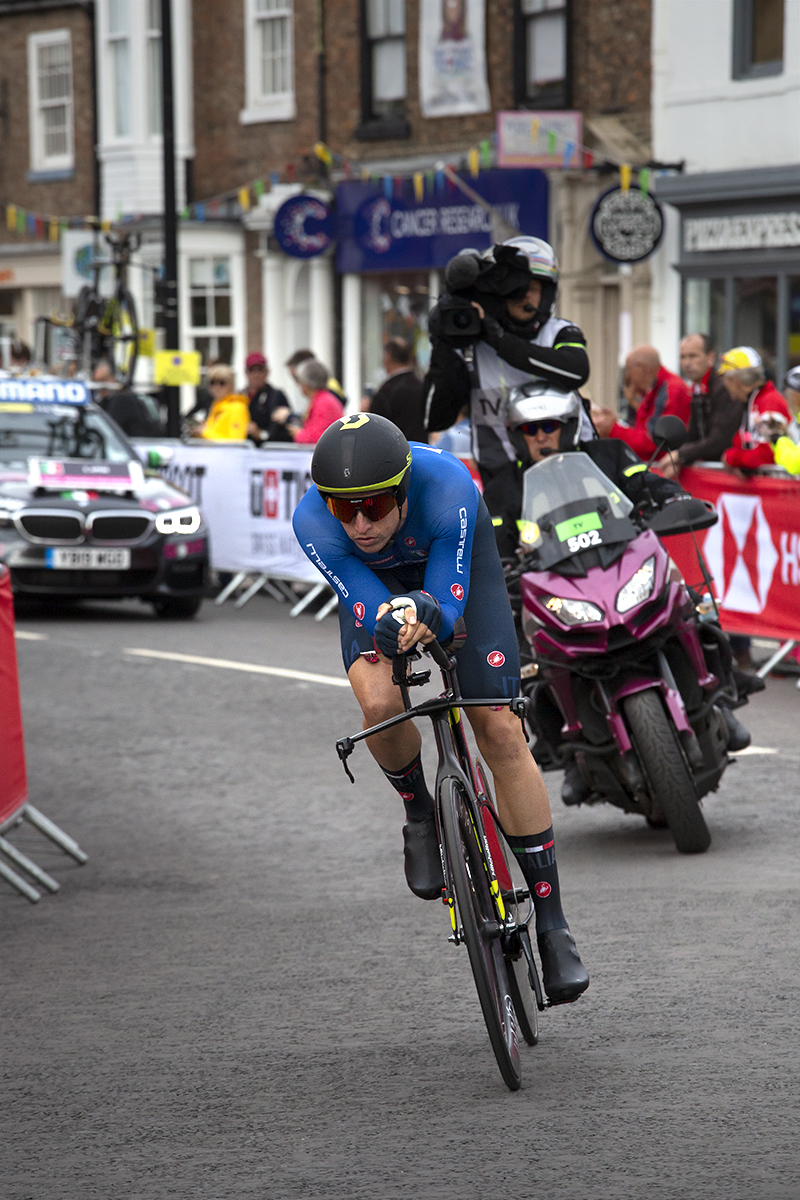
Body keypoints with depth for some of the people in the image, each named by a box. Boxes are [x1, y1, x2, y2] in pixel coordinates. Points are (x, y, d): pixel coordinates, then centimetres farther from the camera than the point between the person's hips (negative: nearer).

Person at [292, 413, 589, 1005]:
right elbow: (368, 609, -34)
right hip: (376, 578, 1)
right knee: (379, 702, -28)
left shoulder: (448, 489, -40)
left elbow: (449, 605, -34)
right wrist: (393, 624, -57)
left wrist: (432, 615, -57)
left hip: (454, 560, -1)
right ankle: (420, 814, 6)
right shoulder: (313, 524, -35)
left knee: (501, 734, -10)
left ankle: (551, 920, -1)